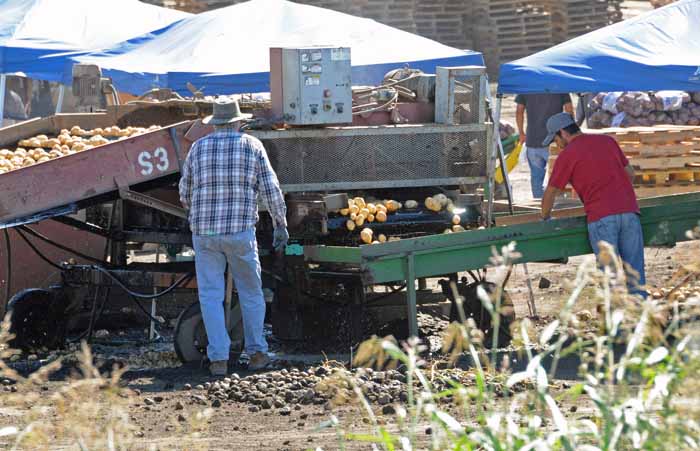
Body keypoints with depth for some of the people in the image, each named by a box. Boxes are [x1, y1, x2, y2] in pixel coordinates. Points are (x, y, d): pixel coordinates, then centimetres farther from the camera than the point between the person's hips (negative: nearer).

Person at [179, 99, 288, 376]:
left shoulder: (198, 148, 7)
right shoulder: (252, 146, 3)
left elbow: (185, 194, 15)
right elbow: (271, 190, 0)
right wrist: (281, 226, 9)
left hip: (204, 232, 1)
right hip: (240, 231, -1)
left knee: (211, 296, 5)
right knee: (250, 292, 15)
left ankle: (219, 358, -2)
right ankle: (256, 353, 18)